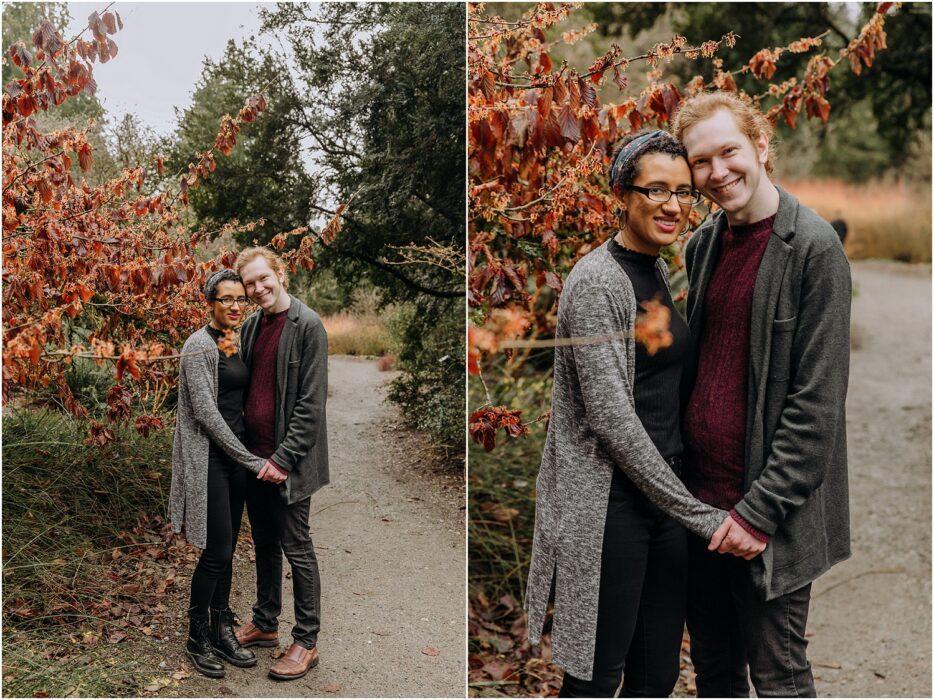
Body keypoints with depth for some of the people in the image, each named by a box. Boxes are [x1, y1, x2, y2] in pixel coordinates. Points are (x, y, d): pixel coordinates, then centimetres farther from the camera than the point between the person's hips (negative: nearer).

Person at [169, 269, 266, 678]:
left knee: (227, 550, 13)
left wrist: (248, 456, 13)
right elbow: (205, 411, -19)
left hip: (234, 454, 8)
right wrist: (249, 459, -18)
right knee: (216, 551, -3)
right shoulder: (200, 345, -14)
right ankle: (197, 638, 14)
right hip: (208, 457, -8)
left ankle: (222, 632, 24)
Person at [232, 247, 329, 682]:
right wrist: (245, 450, 8)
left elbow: (311, 402, -16)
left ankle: (306, 643, 14)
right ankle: (265, 624, 34)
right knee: (264, 543, 18)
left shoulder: (307, 326, -13)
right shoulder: (251, 325, 9)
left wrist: (284, 457, -18)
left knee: (296, 549, 2)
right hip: (253, 457, 7)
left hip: (286, 461, -7)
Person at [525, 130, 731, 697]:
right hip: (609, 501, -8)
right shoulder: (597, 281, -15)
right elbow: (609, 413, -20)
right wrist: (695, 512, -16)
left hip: (665, 490, 8)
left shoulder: (660, 272, 11)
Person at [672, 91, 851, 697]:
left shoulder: (813, 246, -12)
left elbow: (817, 402, -16)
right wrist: (684, 489, 9)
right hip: (700, 502, 6)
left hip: (768, 513, -6)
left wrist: (760, 510, -17)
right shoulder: (702, 244, 8)